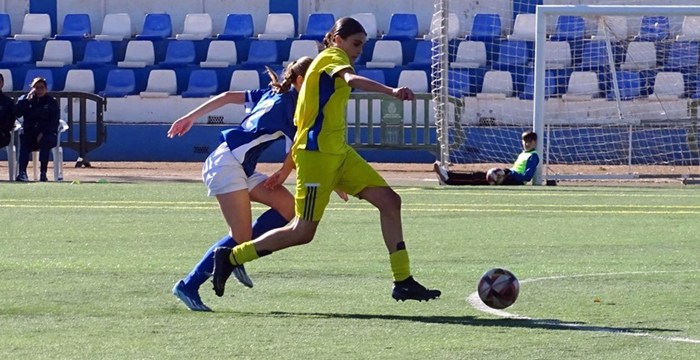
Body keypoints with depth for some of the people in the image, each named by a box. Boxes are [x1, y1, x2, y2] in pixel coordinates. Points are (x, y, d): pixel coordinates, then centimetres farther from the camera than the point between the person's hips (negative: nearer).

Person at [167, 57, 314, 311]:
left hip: (242, 169, 10)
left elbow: (228, 96, 20)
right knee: (241, 237, -14)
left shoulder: (273, 94, 16)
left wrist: (191, 117, 24)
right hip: (228, 164, -10)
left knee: (287, 206, -1)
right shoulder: (289, 105, -11)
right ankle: (189, 286, -9)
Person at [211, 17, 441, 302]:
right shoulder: (332, 56, -5)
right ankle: (230, 258, 5)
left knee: (389, 201, -1)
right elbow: (352, 79, -30)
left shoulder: (331, 61, 22)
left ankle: (403, 282, -1)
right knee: (303, 232, -7)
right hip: (317, 153, -10)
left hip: (338, 153, 10)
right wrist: (391, 91, -44)